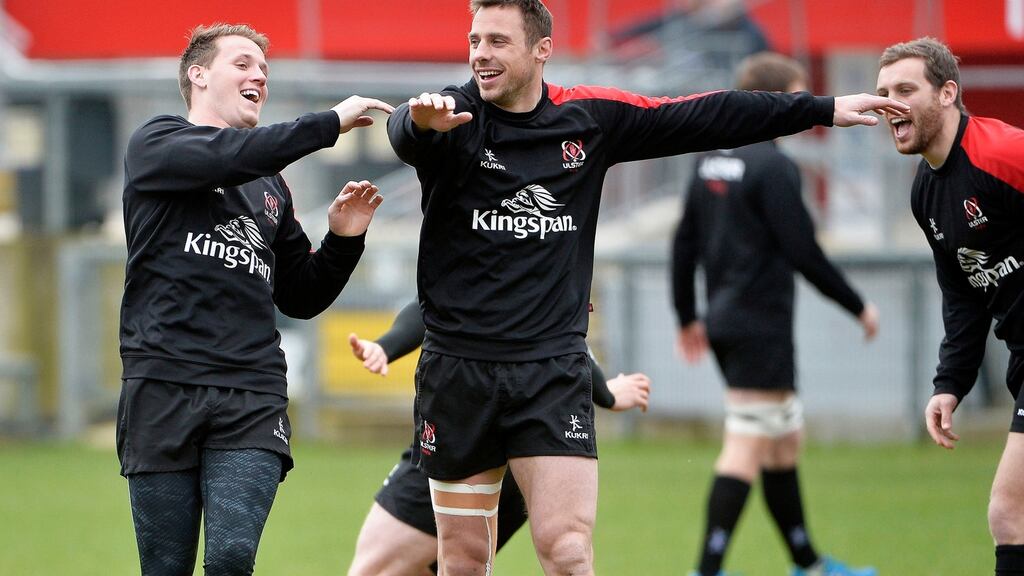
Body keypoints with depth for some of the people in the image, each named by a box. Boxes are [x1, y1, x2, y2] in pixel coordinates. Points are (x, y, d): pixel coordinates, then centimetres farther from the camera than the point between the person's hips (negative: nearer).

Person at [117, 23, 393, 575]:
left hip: (252, 397, 3)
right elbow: (227, 156, -15)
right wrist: (330, 123, -12)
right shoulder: (155, 144, 7)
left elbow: (300, 297, 25)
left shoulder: (270, 187, 23)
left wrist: (342, 241, 8)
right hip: (163, 388, -3)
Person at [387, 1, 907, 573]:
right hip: (458, 369, -1)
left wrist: (825, 109, 10)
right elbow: (403, 131, -27)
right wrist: (422, 119, -53)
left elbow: (708, 118, 10)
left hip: (554, 367, 1)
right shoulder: (453, 117, -4)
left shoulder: (591, 117, 5)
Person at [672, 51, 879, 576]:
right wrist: (859, 308, -5)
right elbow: (804, 253, -16)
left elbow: (684, 243, 15)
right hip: (762, 328, -9)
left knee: (786, 437, 18)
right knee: (745, 449, -9)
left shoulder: (711, 160, 11)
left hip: (725, 321, 9)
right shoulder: (774, 168, -15)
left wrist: (689, 318, 23)